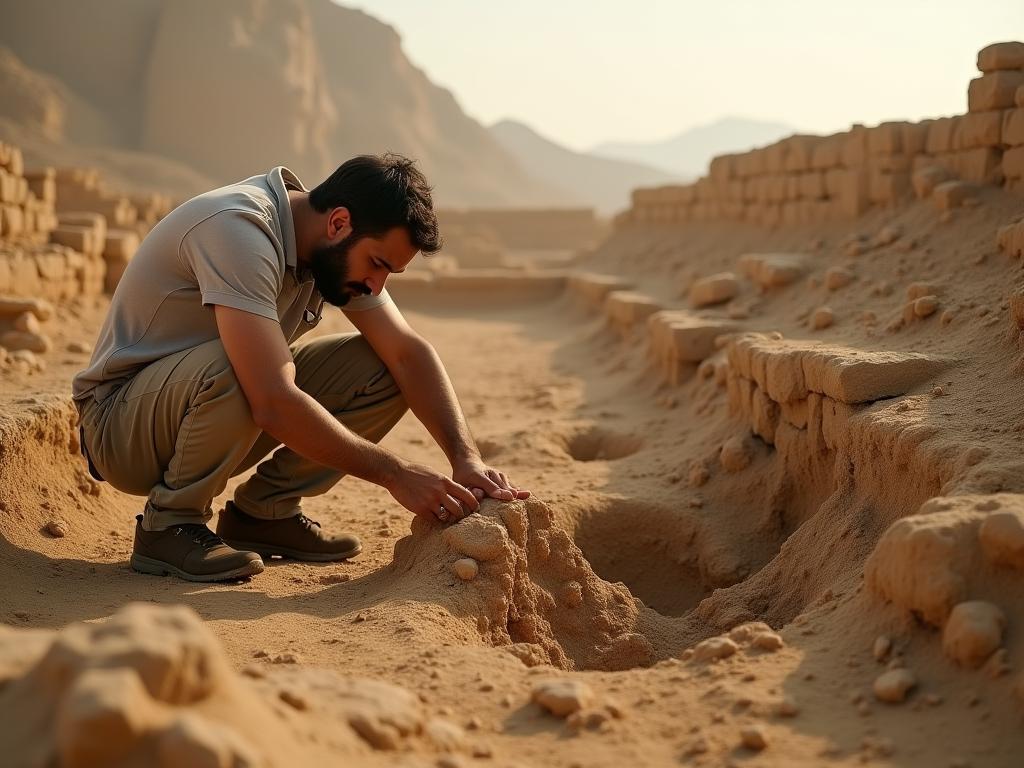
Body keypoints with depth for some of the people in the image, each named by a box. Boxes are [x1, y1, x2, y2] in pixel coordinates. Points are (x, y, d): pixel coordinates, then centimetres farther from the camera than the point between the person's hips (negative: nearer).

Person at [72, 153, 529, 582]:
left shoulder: (338, 250, -4)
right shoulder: (239, 229, -30)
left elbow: (408, 351, -4)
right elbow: (274, 403, -37)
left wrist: (467, 458, -18)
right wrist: (395, 474, -31)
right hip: (119, 426, -7)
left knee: (382, 372, -8)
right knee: (230, 370, -40)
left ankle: (262, 512, 2)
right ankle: (168, 524, -14)